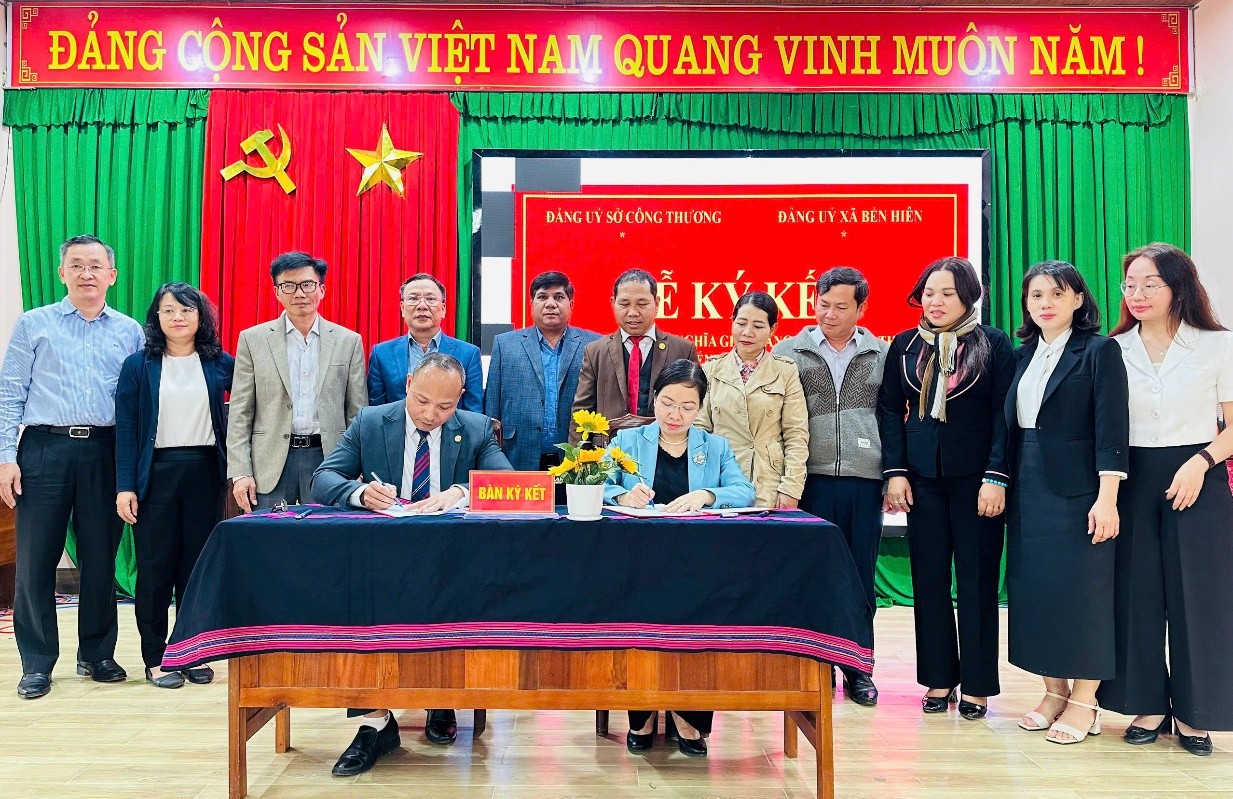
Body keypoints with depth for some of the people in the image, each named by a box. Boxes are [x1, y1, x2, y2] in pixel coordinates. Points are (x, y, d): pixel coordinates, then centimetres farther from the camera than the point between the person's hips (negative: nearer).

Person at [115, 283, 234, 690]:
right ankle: (155, 658, 14)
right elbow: (126, 428, -1)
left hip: (205, 473, 1)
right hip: (156, 473, -1)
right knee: (156, 567, 3)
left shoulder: (220, 363, 5)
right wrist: (125, 486, -7)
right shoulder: (139, 365, 1)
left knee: (199, 565, 6)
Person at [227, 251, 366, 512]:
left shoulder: (348, 341, 6)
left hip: (328, 459, 0)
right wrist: (240, 472, -3)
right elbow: (240, 413, 4)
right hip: (271, 463, 0)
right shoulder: (253, 339, 6)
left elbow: (357, 412, 7)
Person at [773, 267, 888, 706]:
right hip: (811, 480, -1)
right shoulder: (789, 352, 5)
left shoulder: (881, 354, 9)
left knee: (861, 576, 8)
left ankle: (858, 669, 20)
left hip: (864, 481, 1)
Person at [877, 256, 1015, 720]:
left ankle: (977, 685, 13)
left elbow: (1003, 414, -4)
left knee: (977, 580, 3)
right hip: (922, 477, 3)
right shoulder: (905, 346, 8)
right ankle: (939, 679, 17)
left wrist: (996, 477, -11)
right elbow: (889, 409, 7)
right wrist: (895, 471, -1)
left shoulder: (993, 344, 0)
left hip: (975, 477, -3)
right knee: (929, 578, 6)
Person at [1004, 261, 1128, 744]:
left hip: (1077, 492, -6)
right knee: (1032, 590, 8)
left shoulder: (1099, 351, -5)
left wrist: (1106, 497, -18)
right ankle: (1054, 692, 21)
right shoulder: (1023, 355, 12)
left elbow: (1111, 428, -11)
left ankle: (1084, 702, 11)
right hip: (1028, 493, 6)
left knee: (1080, 591, -1)